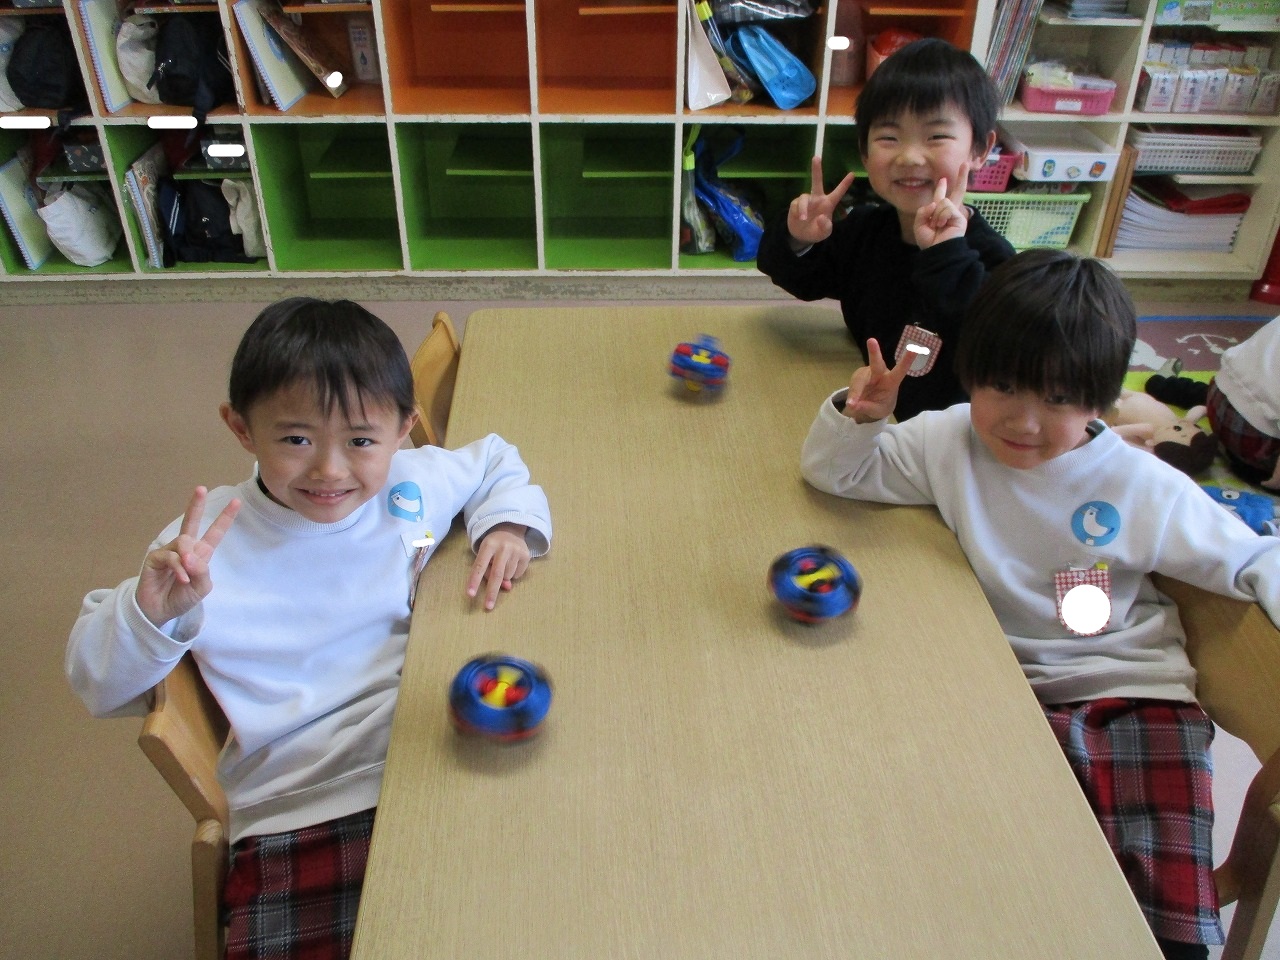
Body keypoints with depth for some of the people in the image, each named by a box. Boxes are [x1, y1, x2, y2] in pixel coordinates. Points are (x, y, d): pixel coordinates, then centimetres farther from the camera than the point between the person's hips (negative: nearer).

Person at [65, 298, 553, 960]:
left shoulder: (417, 482, 1)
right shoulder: (208, 540, -6)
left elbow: (497, 462, 24)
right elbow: (99, 686, 1)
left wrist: (508, 525, 4)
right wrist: (151, 610, -20)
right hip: (299, 815, -1)